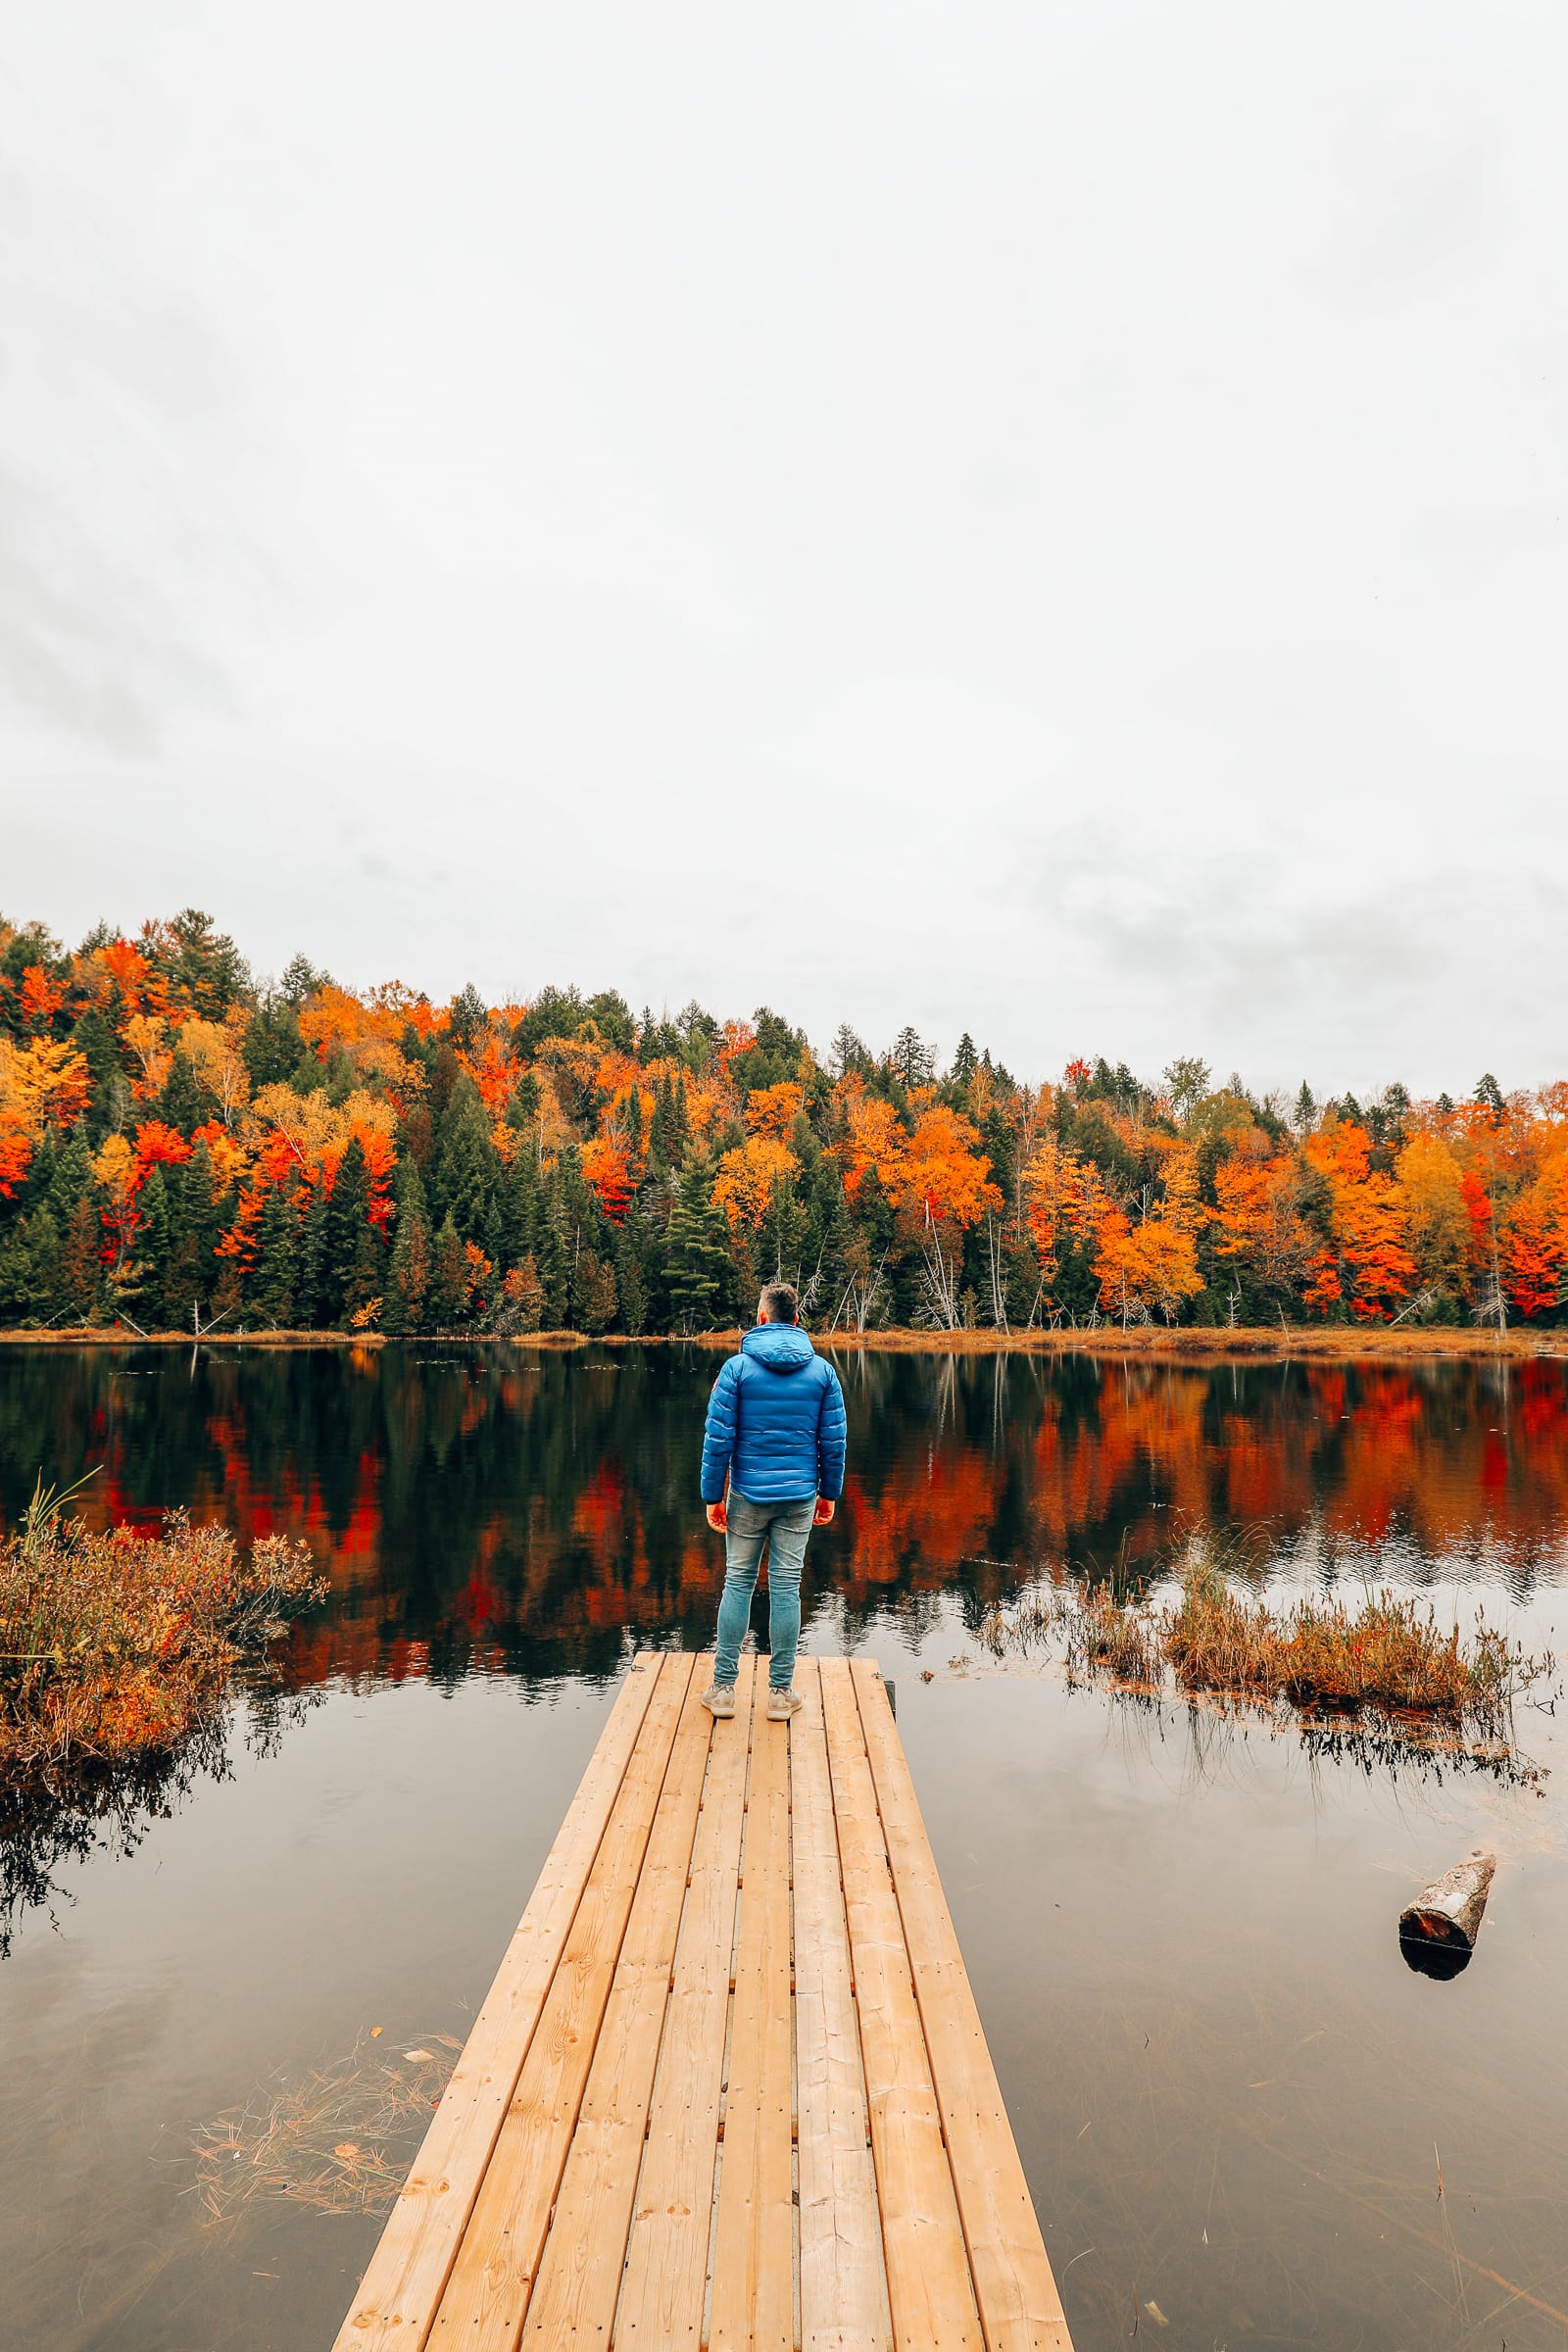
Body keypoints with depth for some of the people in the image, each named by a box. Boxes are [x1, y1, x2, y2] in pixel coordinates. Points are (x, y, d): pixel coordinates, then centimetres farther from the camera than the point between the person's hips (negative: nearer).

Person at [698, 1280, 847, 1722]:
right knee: (786, 1587, 6)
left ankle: (723, 1687, 15)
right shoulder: (822, 1370, 1)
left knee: (737, 1583, 9)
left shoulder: (737, 1367, -6)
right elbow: (833, 1440, 3)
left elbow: (718, 1438, -7)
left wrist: (713, 1496, 1)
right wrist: (829, 1492, 13)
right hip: (800, 1496, 1)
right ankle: (780, 1692, 14)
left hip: (747, 1495, -1)